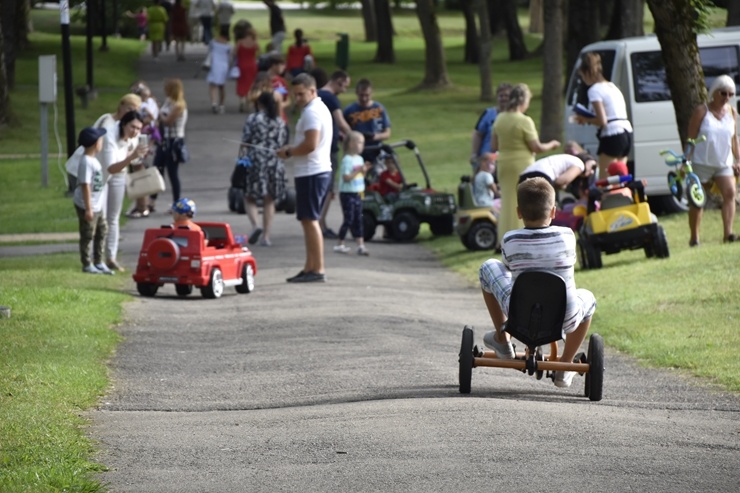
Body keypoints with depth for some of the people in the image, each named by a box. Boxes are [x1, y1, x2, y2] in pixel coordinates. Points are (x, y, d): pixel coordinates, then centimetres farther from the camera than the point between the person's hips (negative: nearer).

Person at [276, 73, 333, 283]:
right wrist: (292, 150, 12)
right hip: (317, 170, 11)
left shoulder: (312, 112, -14)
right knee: (309, 221, 14)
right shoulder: (320, 108, 19)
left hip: (311, 173, -11)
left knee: (310, 220, -9)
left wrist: (288, 152, -10)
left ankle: (318, 270, -10)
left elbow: (311, 144, -24)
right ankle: (309, 268, 18)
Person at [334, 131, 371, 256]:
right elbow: (346, 177, -20)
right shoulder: (347, 160, -15)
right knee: (349, 219, -4)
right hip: (347, 194, -8)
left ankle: (360, 245, 3)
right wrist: (358, 171, -24)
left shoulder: (359, 159, 11)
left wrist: (364, 170, 1)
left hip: (358, 194, 8)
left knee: (358, 220, 5)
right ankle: (340, 244, 7)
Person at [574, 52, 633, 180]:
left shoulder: (595, 90, -7)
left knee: (605, 179, -8)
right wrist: (588, 118, 15)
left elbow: (602, 121, -14)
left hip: (612, 136, -9)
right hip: (626, 132, 9)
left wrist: (585, 120, 3)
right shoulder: (612, 86, 20)